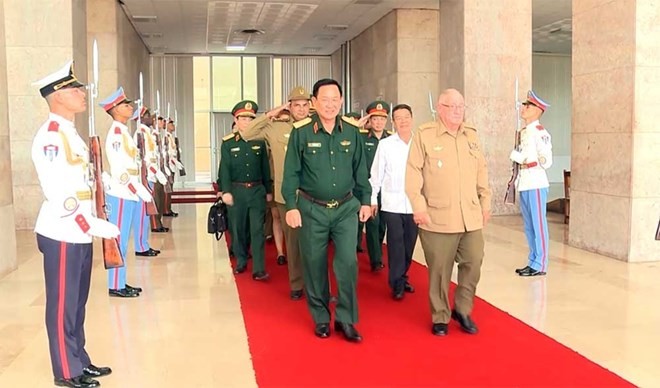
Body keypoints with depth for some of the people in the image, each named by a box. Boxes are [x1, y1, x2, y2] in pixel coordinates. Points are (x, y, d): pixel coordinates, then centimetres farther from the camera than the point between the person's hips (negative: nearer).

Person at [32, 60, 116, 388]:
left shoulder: (71, 133, 14)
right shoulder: (50, 136, -17)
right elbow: (59, 195, -23)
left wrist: (91, 227, 16)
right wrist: (95, 226, -20)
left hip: (79, 234, 9)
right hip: (62, 236, -9)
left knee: (77, 304, 18)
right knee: (62, 306, 4)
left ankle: (80, 362, 30)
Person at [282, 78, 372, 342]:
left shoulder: (351, 131, 1)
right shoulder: (301, 132, -7)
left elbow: (360, 169, 8)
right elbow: (291, 173, -5)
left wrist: (365, 201, 8)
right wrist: (291, 207, -8)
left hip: (346, 208, 2)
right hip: (311, 209, -1)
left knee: (348, 262, -4)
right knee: (314, 265, 8)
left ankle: (346, 320, 11)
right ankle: (321, 318, 25)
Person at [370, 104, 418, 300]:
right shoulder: (385, 144, -3)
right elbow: (376, 174, 1)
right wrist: (372, 199, 1)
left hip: (414, 203, 2)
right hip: (392, 203, -2)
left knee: (410, 243, 11)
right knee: (395, 243, 1)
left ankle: (402, 277, 28)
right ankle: (397, 284, 11)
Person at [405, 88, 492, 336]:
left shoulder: (472, 135, 13)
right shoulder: (424, 135, -5)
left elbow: (481, 171, 18)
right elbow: (413, 172, -7)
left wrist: (485, 201, 15)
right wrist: (418, 206, -12)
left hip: (471, 217, 5)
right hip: (438, 218, -5)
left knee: (473, 264, 7)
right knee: (439, 270, 4)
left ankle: (462, 310, 27)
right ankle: (440, 317, 20)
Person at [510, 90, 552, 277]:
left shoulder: (540, 132, -11)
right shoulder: (522, 132, 15)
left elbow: (546, 161, -14)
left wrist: (519, 156, -12)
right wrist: (515, 179, 20)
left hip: (536, 183, -8)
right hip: (524, 183, 9)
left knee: (538, 225, -1)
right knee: (529, 226, 14)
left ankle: (540, 265, 6)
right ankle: (533, 262, 23)